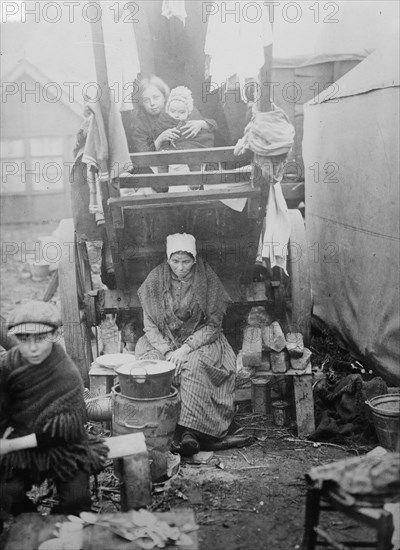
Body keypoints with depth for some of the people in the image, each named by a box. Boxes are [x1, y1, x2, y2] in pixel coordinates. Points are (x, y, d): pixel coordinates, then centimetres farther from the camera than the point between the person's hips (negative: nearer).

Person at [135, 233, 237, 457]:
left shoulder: (207, 281, -5)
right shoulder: (155, 280, 0)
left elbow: (213, 325, -6)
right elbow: (150, 324, 0)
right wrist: (167, 351, -17)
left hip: (200, 342, -2)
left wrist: (185, 348, -19)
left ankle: (191, 431, -37)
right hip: (162, 341, 2)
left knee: (194, 365, -34)